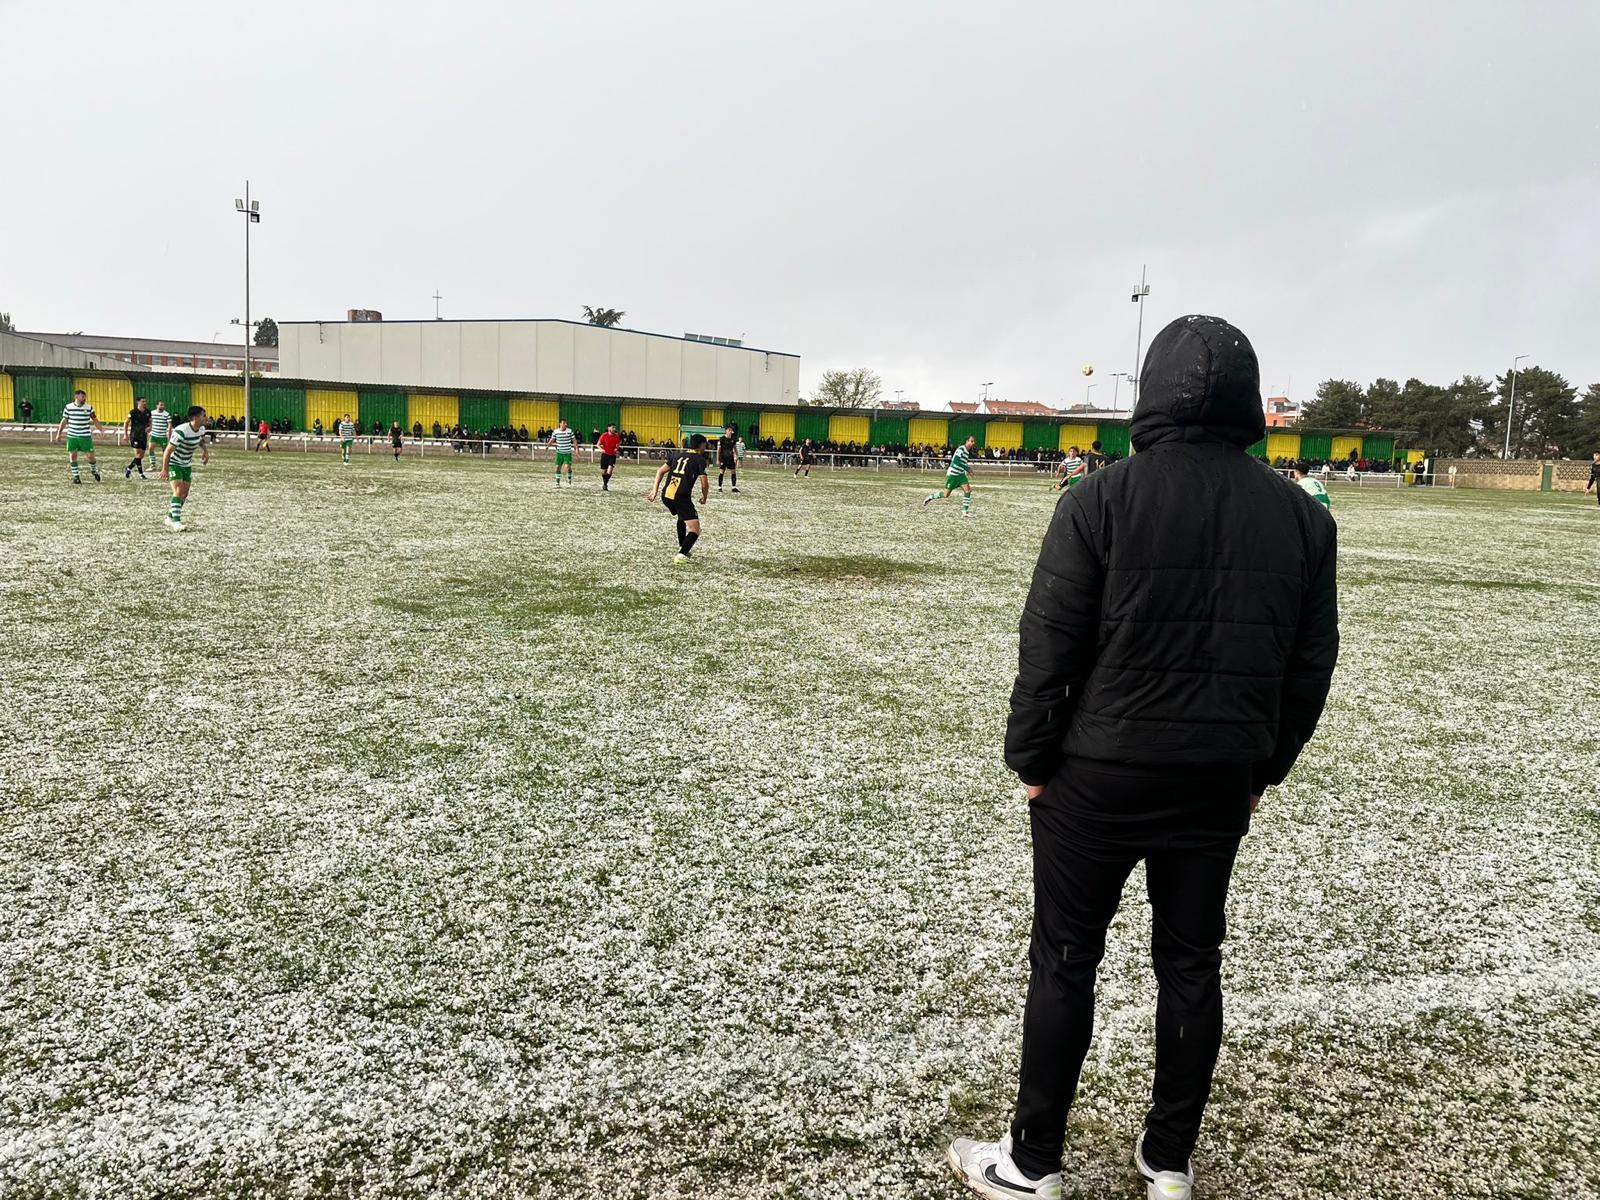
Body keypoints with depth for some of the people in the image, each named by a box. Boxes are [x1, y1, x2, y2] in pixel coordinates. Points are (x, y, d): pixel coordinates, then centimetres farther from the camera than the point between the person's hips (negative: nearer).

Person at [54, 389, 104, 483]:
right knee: (72, 455, 0)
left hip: (85, 436, 0)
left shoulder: (88, 408, 0)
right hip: (72, 436, 0)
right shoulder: (68, 407, 0)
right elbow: (64, 421, 7)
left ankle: (94, 470, 27)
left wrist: (101, 429, 1)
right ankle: (76, 476, 8)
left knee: (90, 455, -1)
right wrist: (58, 434, 7)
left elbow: (95, 420, 9)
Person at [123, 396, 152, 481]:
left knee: (141, 456, 8)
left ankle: (128, 468, 27)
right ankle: (141, 474, -9)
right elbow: (126, 422, -1)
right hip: (135, 436, -6)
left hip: (143, 436, 6)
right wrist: (125, 434, -6)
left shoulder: (148, 412, 5)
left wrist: (149, 428, -4)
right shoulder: (133, 412, -9)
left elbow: (150, 422, 18)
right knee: (138, 454, -14)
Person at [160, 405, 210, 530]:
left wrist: (205, 451, 3)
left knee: (185, 494, 8)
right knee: (178, 491, -18)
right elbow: (168, 451, -25)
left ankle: (170, 518, 25)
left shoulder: (201, 429, -6)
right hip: (174, 463, -8)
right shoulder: (181, 431, -30)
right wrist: (165, 470, -24)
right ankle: (176, 521, -20)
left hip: (187, 464, 8)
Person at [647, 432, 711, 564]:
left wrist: (654, 490, 15)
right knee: (694, 530, -3)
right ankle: (682, 555, -21)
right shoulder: (700, 459, 5)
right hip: (681, 497, -7)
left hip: (666, 495, 7)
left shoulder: (678, 454, 21)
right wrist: (704, 497, 16)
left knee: (682, 518, 34)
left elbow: (660, 471, 17)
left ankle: (682, 548, 38)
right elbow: (704, 483, -2)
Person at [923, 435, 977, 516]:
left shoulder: (967, 452, 12)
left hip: (961, 474, 8)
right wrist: (967, 469, -23)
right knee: (946, 494, -5)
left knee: (968, 490, -7)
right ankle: (931, 497, 20)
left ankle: (965, 512, -4)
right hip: (953, 474, -8)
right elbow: (956, 461, -25)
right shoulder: (961, 449, -16)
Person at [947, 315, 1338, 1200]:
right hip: (1221, 780, 4)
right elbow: (1311, 662, 6)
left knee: (1065, 961, 9)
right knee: (1190, 961, 16)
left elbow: (1048, 646, -12)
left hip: (1099, 774, -3)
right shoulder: (1301, 516, 0)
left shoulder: (1101, 500, -13)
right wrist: (1263, 767, 16)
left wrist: (1030, 758, 0)